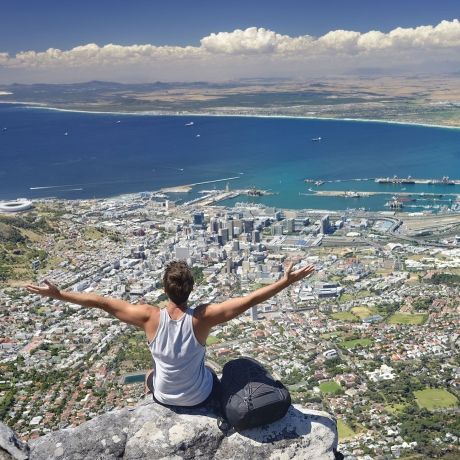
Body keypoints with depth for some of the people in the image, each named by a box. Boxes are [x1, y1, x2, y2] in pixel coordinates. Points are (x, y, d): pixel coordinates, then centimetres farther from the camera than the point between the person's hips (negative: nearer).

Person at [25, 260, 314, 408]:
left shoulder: (150, 317, -28)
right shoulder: (203, 318, -31)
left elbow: (102, 302, -22)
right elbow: (250, 300, -30)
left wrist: (59, 295, -14)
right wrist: (286, 281, -25)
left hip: (163, 397, 1)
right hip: (201, 398, -1)